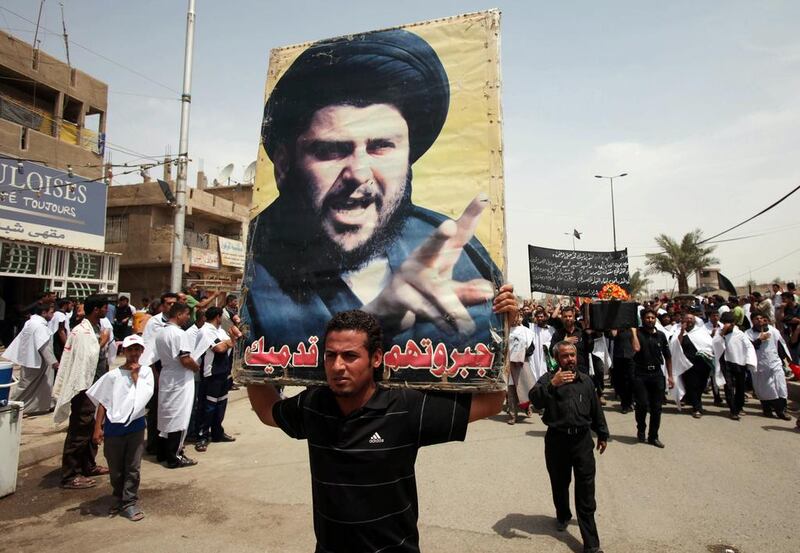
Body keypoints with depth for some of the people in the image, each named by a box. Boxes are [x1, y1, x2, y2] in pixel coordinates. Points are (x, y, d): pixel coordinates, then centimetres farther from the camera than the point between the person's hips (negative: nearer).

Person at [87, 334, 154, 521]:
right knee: (115, 468, 13)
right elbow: (102, 403, 1)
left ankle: (129, 503, 14)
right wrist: (97, 428, -3)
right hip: (113, 426, 0)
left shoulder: (146, 371, -2)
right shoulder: (113, 375, -3)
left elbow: (145, 395, -15)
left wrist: (135, 375, -12)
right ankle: (119, 499, 33)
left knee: (133, 468, 3)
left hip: (136, 424, 0)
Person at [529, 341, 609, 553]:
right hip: (557, 440, -1)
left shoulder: (586, 380, 7)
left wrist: (602, 434, 21)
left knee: (586, 490, 1)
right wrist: (552, 384, -36)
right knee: (560, 484, 16)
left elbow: (596, 410, 17)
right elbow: (535, 399, -23)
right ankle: (563, 515, 44)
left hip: (582, 440, 1)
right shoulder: (548, 378, -5)